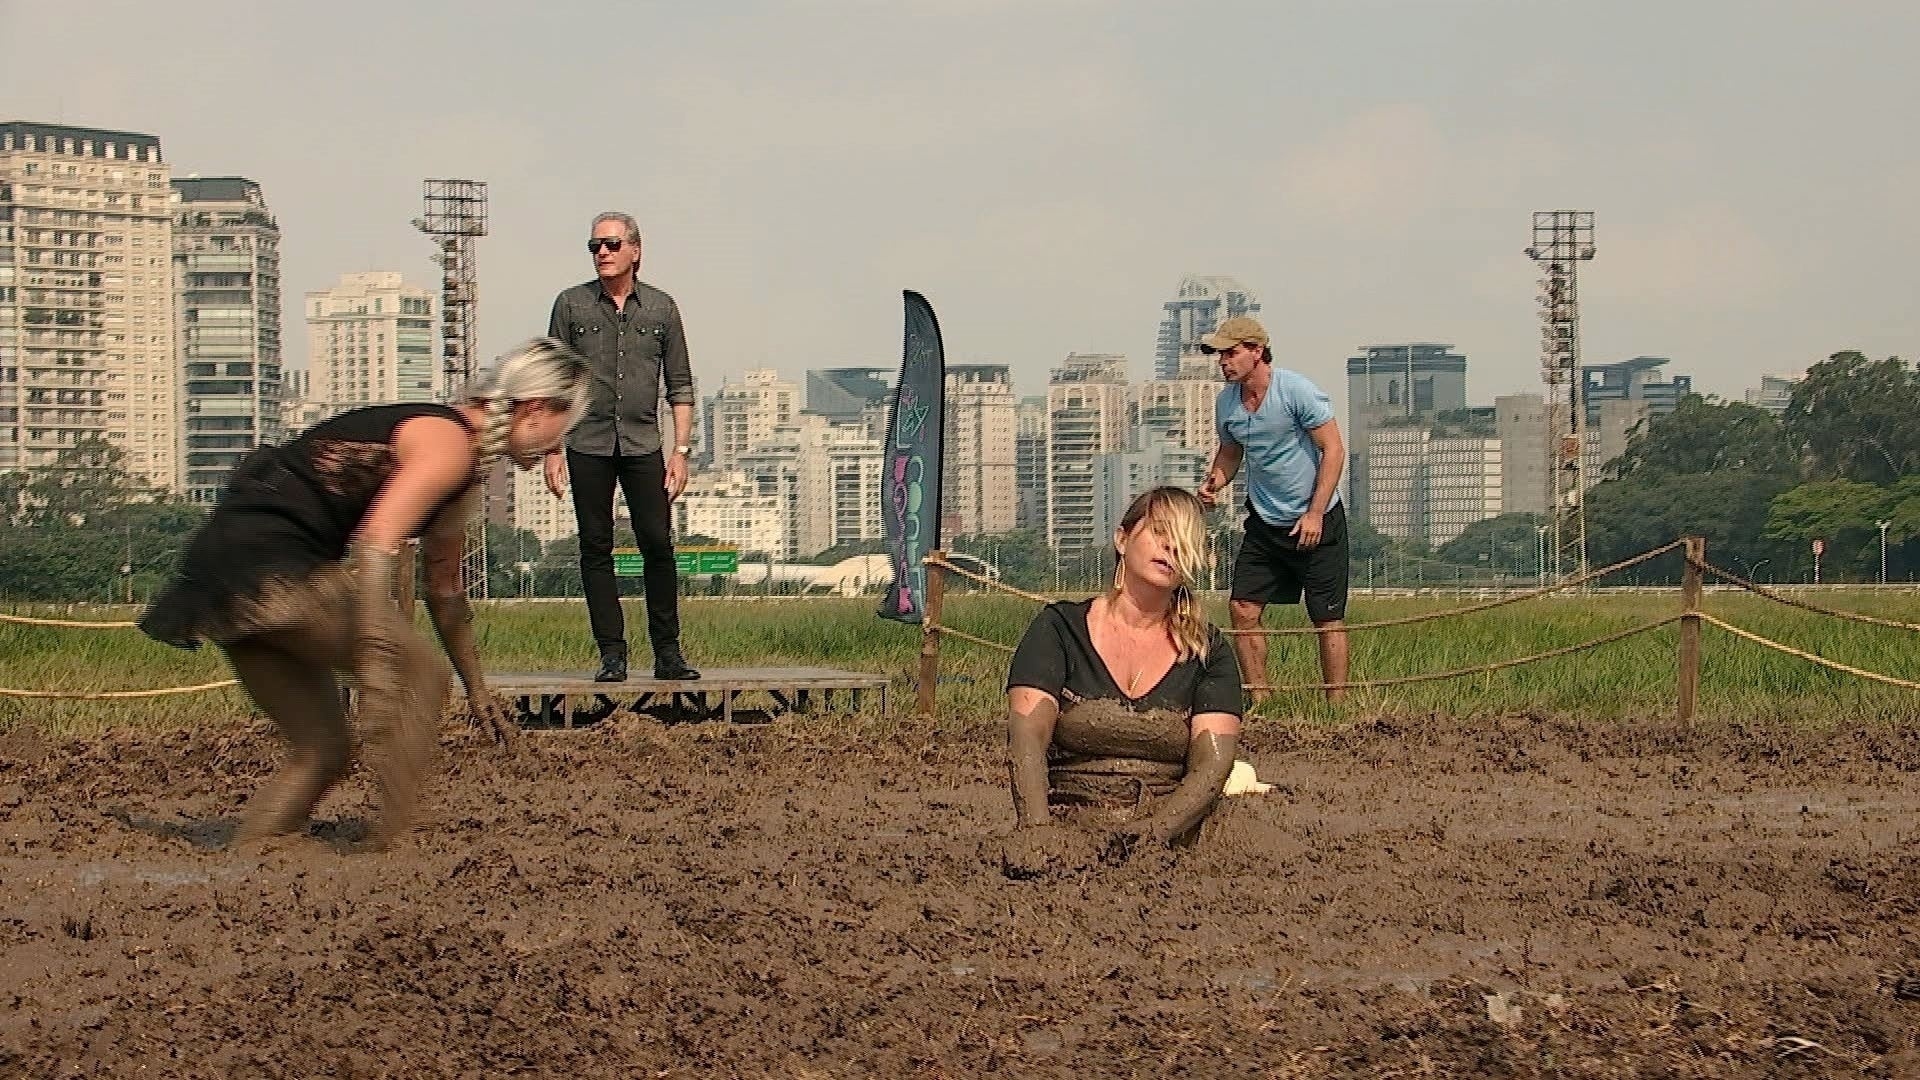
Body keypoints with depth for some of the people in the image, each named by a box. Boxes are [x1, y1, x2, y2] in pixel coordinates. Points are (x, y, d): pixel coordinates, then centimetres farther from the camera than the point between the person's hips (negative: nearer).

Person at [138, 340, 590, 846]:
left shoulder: (462, 479, 22)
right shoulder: (448, 443, -10)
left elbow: (445, 591, 34)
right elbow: (374, 547, -24)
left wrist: (478, 692, 42)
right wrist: (378, 667, -33)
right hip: (274, 564, -10)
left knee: (322, 755, 12)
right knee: (418, 676, -11)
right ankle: (400, 844, -14)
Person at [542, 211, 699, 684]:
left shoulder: (661, 308, 7)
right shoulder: (571, 305, 5)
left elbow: (680, 386, 9)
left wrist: (680, 450, 1)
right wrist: (552, 450, -1)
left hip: (643, 445, 0)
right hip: (587, 445, 0)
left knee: (658, 544, -4)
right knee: (596, 550, 1)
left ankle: (667, 652, 4)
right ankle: (612, 653, 6)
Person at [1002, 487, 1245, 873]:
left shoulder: (1209, 652, 12)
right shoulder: (1060, 628, 7)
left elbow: (1212, 764, -1)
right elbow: (1027, 736, -7)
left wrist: (1158, 827, -22)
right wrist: (1036, 826, -26)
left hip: (1169, 845, 2)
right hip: (1069, 838, -2)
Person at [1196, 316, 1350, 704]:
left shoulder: (1296, 390, -16)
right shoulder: (1226, 403, 1)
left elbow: (1333, 450, -14)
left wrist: (1314, 513, -17)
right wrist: (1214, 482, -5)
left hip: (1317, 519, -6)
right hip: (1264, 522, 6)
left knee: (1328, 618, -3)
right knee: (1242, 608, -2)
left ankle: (1337, 705, 4)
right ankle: (1258, 699, 7)